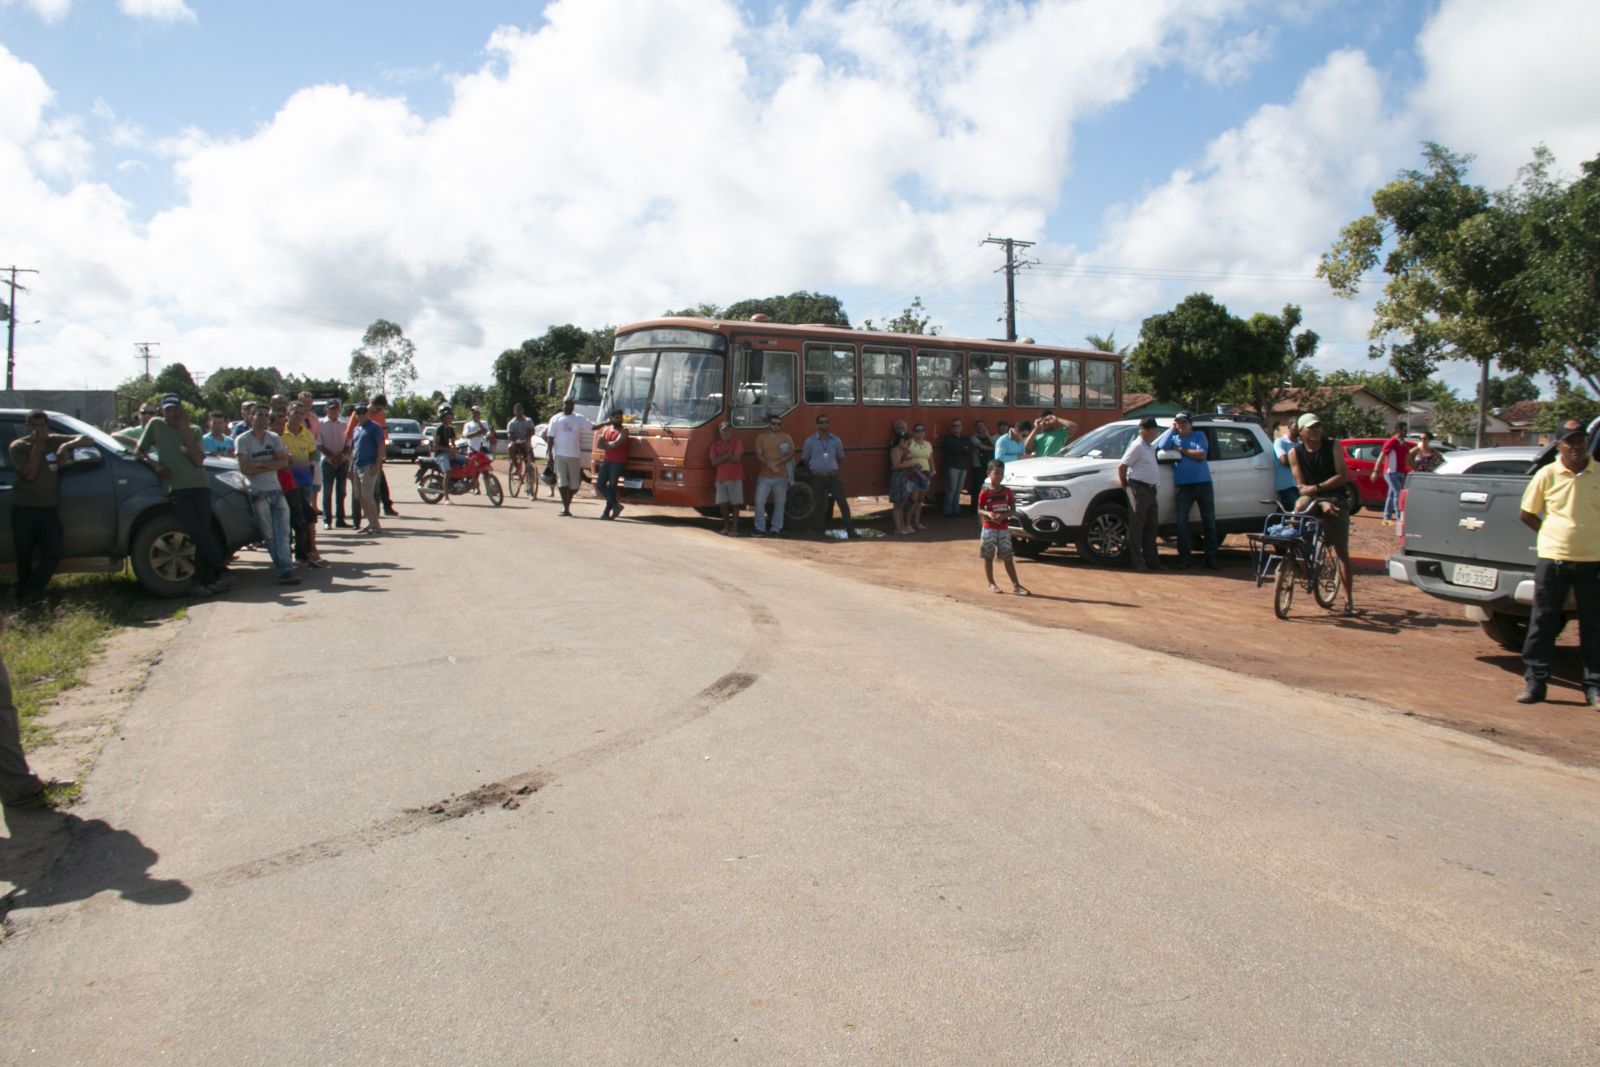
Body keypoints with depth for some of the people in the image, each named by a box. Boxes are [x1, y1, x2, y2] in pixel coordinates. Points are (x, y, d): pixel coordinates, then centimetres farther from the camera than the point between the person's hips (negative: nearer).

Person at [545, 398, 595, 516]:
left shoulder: (579, 419, 7)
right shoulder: (556, 419, 4)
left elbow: (593, 427, 4)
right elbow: (550, 438, 2)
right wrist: (550, 456, -3)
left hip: (575, 455, 2)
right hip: (559, 455, -2)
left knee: (574, 483, 3)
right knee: (562, 481, -7)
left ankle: (566, 505, 20)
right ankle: (565, 506, -4)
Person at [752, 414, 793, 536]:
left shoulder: (786, 437, 8)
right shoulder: (761, 438, 8)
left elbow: (791, 454, -1)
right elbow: (759, 455, -2)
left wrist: (777, 462, -13)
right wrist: (770, 465, -17)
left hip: (781, 477, 0)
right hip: (764, 477, 0)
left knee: (779, 504, 2)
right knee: (759, 501, -6)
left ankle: (775, 529, 9)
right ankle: (760, 528, 3)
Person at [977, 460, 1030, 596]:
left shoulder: (1007, 492, 2)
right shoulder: (985, 492, -5)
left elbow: (1013, 509, 5)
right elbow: (979, 510, 0)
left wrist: (1003, 516, -14)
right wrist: (988, 513, -21)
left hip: (1004, 529, 2)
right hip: (989, 529, -2)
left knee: (1008, 558, 4)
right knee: (988, 557, 4)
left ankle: (1015, 585, 5)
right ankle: (991, 583, 15)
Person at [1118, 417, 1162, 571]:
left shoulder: (1150, 447, 16)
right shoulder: (1137, 446, -12)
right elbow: (1122, 467, -15)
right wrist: (1125, 485, -7)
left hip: (1150, 489, 10)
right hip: (1138, 488, -10)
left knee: (1151, 526, 12)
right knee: (1137, 526, -5)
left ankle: (1151, 560, 18)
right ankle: (1137, 562, -2)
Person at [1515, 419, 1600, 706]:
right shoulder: (1546, 475, -1)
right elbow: (1527, 515, 7)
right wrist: (1554, 534, 2)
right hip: (1552, 560, -1)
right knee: (1543, 624, 5)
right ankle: (1535, 683, 12)